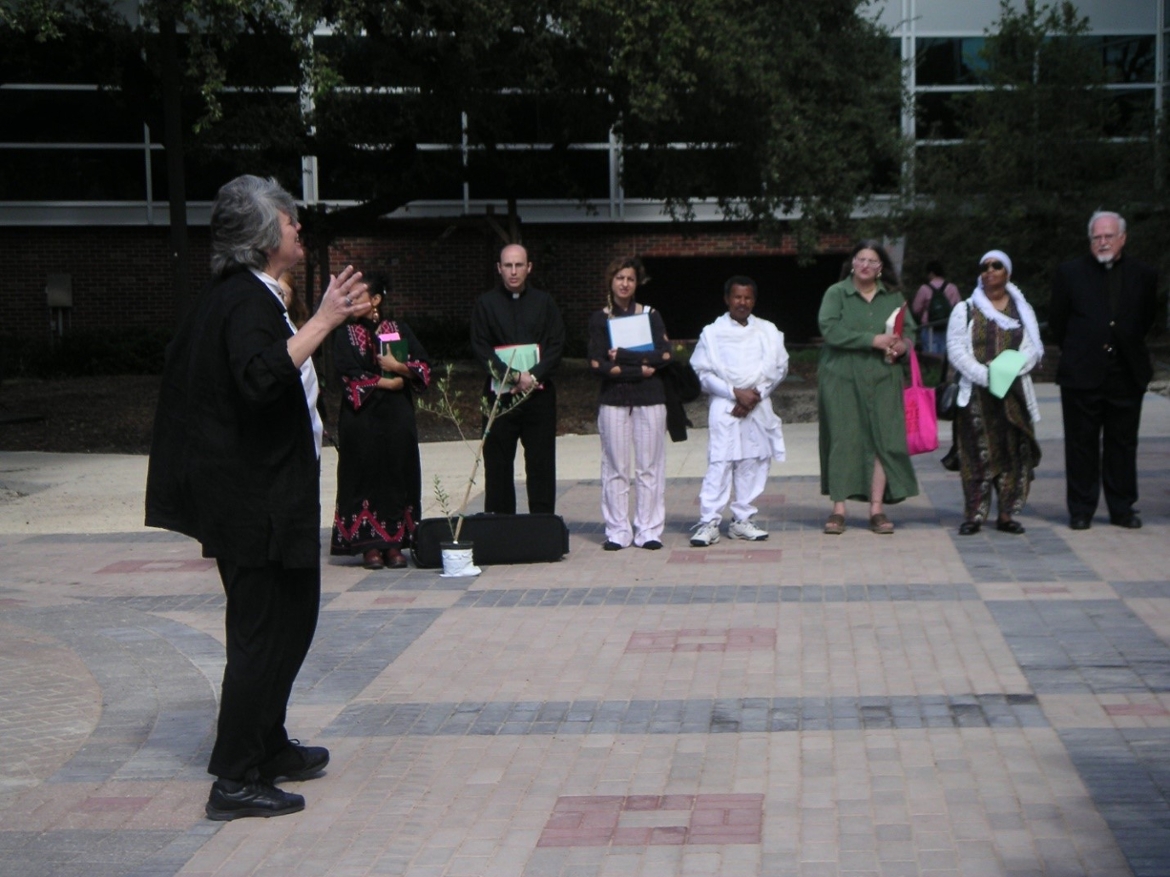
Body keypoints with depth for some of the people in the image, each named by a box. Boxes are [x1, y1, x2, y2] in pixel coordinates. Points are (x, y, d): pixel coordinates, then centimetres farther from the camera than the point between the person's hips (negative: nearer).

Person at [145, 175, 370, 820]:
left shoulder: (233, 296, 13)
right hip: (259, 496, -11)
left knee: (287, 621, 18)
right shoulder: (249, 301, -18)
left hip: (260, 492, 11)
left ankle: (269, 748, 29)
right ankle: (235, 779, -2)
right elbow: (261, 377, -36)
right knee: (267, 628, -6)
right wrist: (324, 321, -33)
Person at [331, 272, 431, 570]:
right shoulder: (346, 333, 5)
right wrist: (384, 383, -9)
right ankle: (369, 545, 0)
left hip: (397, 417, 2)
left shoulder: (398, 329, 10)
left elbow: (423, 365, 4)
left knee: (397, 475, -1)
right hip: (360, 417, -2)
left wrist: (398, 367, -12)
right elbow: (348, 373, -6)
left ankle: (394, 544, 4)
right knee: (365, 477, -3)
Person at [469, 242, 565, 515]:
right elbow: (480, 348, -3)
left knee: (541, 464, 2)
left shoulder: (544, 302, 9)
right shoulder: (486, 304, 4)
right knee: (498, 464, 1)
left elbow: (557, 344, 2)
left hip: (539, 392, 1)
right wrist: (514, 376, -15)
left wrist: (534, 376, -12)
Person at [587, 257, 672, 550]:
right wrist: (639, 369, -11)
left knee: (649, 467, 0)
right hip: (613, 399, 0)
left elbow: (664, 355, -6)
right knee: (615, 468, -1)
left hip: (650, 398, 1)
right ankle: (617, 532, 4)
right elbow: (597, 364, -5)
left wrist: (621, 356, -11)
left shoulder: (651, 315, 8)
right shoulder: (600, 319, 6)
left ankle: (648, 531, 5)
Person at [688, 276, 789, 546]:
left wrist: (757, 393, -7)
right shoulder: (712, 333, 3)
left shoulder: (768, 331, 10)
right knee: (719, 463, -9)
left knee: (754, 463, 4)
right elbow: (702, 372, -3)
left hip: (758, 405, 3)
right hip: (724, 406, -3)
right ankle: (709, 522, -9)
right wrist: (735, 392, -12)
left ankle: (742, 519, 14)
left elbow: (779, 367, 7)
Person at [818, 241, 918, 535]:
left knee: (883, 441, -3)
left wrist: (902, 345, -12)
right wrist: (874, 340, -16)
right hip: (842, 379, -3)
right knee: (842, 441, -4)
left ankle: (877, 510, 0)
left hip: (882, 379, 3)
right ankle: (839, 509, -1)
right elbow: (830, 330, -13)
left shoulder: (893, 297, 13)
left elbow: (908, 331, 12)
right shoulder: (836, 293, 1)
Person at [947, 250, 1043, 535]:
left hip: (1014, 391, 2)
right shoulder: (965, 310, 8)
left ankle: (1006, 514, 7)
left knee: (1014, 452, 0)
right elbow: (956, 349, -2)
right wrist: (984, 375, -15)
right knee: (977, 453, -5)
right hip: (976, 393, -2)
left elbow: (1034, 348, 5)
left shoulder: (1022, 310, 13)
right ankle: (974, 514, -1)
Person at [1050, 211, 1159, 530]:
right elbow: (1057, 321, 7)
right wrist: (1076, 353, 9)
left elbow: (1147, 318, 15)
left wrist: (1127, 346, 12)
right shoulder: (1070, 273, 1)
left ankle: (1122, 509, 16)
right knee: (1081, 444, 3)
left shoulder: (1143, 275, 4)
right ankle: (1080, 510, 11)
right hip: (1082, 374, -1)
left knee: (1123, 443, 7)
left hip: (1127, 374, 1)